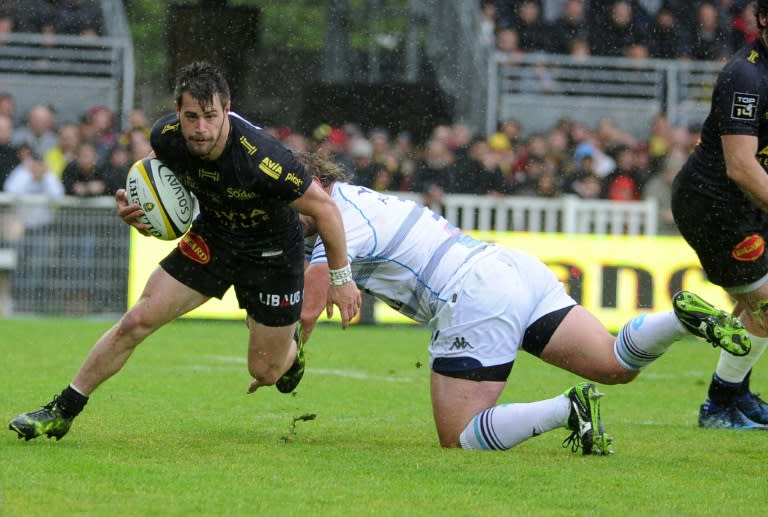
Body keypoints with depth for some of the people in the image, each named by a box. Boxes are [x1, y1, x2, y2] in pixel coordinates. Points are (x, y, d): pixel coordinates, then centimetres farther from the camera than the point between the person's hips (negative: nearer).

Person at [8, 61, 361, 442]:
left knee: (265, 371, 4)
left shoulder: (261, 159, -38)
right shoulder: (166, 136, -21)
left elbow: (324, 208, -24)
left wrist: (341, 277, -15)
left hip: (272, 251, -4)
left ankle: (291, 352, 44)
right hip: (211, 237, 4)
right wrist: (137, 207, -16)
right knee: (136, 322, -8)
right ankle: (61, 412, 4)